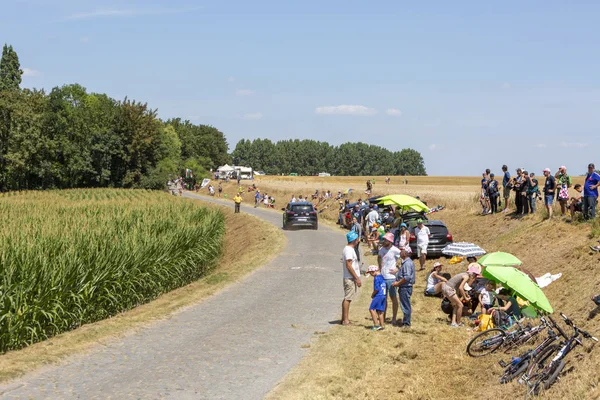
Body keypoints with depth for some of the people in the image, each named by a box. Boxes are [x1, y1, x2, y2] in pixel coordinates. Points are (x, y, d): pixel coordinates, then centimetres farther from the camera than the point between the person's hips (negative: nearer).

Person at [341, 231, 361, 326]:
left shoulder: (348, 249, 15)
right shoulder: (349, 250, -17)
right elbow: (349, 265, -21)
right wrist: (357, 278, -20)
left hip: (350, 278, 10)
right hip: (350, 278, -10)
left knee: (347, 298, 14)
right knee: (347, 298, -6)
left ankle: (344, 318, 20)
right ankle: (345, 320, -3)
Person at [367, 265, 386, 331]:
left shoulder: (376, 278, -13)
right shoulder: (382, 277, 14)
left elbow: (377, 289, -19)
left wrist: (372, 295, -3)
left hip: (378, 296, -9)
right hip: (383, 295, 9)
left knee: (372, 309, -4)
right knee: (380, 311, 12)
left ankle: (376, 324, -8)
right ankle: (382, 325, 13)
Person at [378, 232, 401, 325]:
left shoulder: (395, 250, -15)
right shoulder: (382, 249, 6)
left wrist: (398, 269, -14)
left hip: (391, 277, -7)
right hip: (382, 277, 7)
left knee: (393, 297, 2)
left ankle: (394, 319, 9)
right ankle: (383, 317, 23)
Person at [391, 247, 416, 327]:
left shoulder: (407, 263, -18)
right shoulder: (405, 262, 15)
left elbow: (407, 277, -25)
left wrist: (398, 283, -17)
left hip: (405, 288, -11)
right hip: (404, 287, 11)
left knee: (406, 306, -4)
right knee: (405, 306, 16)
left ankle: (406, 323, 1)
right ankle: (406, 322, 23)